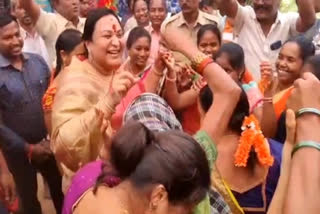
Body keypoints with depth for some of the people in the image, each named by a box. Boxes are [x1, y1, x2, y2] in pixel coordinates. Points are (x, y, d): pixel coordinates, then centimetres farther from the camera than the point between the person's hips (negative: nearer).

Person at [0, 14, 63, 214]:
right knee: (29, 197, 17)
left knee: (60, 190, 17)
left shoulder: (38, 61, -3)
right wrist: (27, 148, -12)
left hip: (48, 143, 3)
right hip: (18, 151, -3)